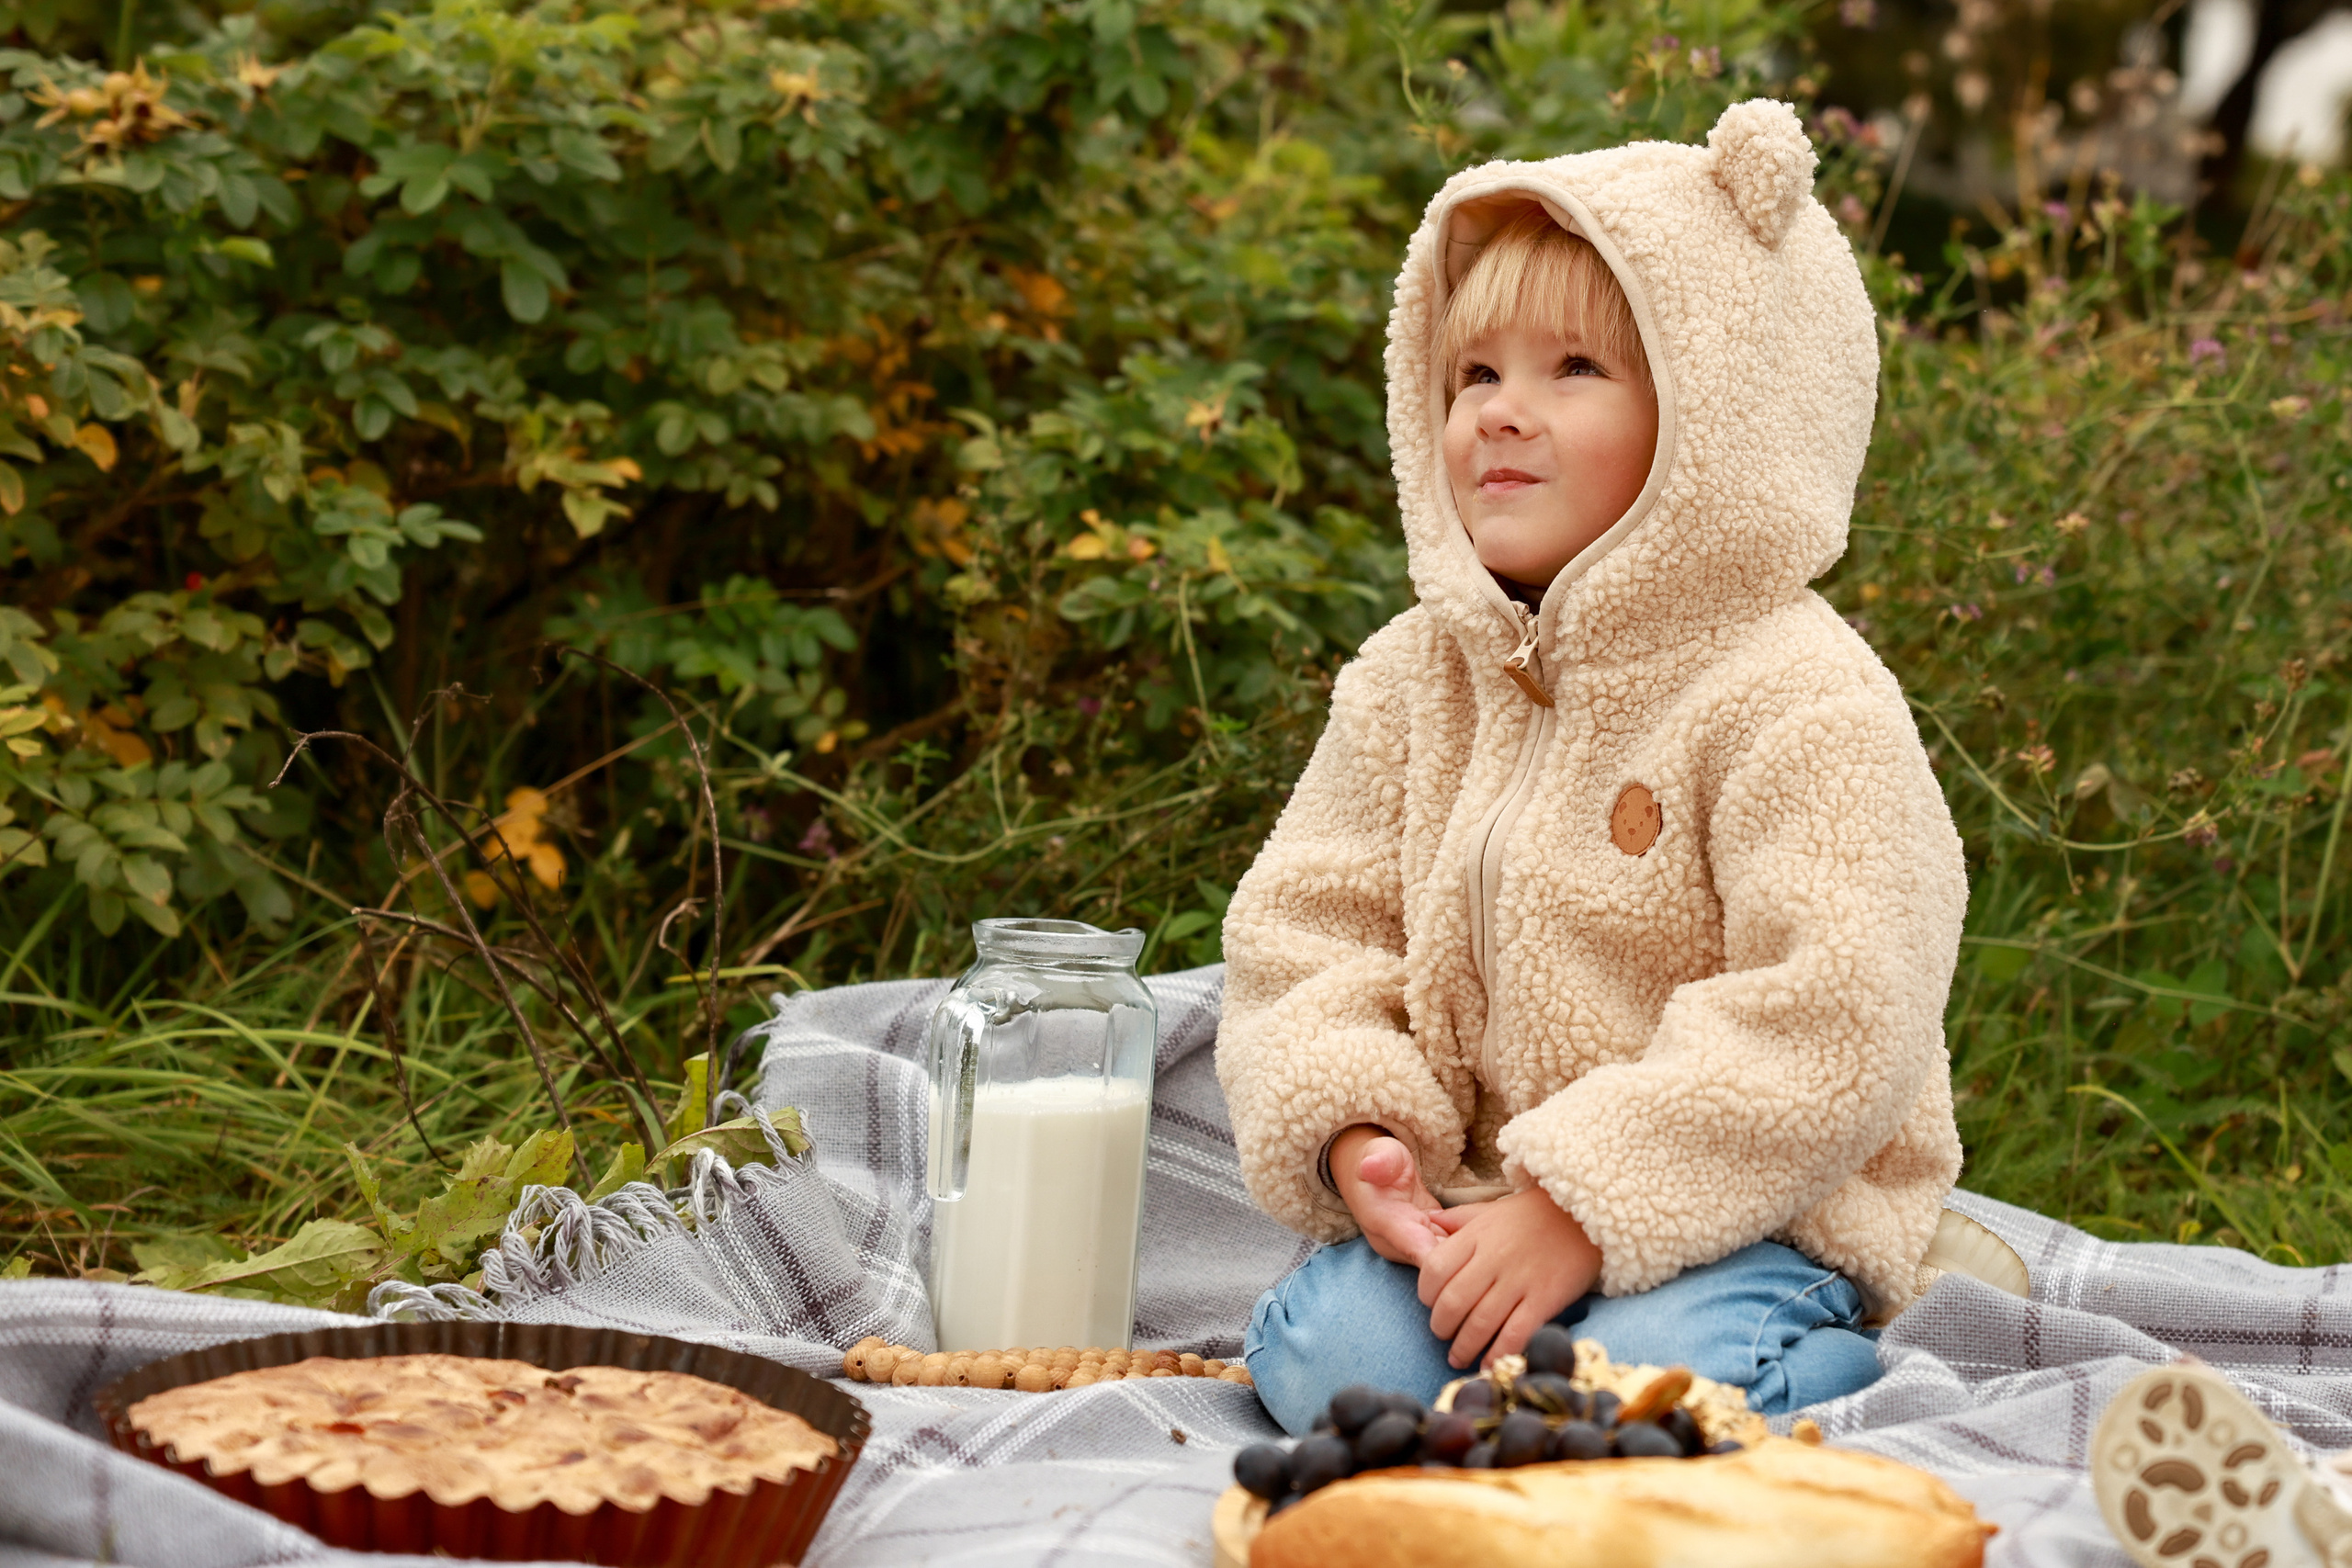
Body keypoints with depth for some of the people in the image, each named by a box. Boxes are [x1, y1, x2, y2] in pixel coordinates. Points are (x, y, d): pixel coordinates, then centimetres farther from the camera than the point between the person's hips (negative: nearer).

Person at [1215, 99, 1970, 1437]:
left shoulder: (1804, 707, -14)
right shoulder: (1416, 677, 6)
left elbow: (1828, 1026, -21)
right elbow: (1309, 926, 8)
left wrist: (1584, 1202, -24)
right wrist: (1351, 1130, -12)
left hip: (1749, 1210, -3)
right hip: (1476, 1194, 4)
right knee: (1326, 1355, -23)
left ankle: (1836, 1374, 1)